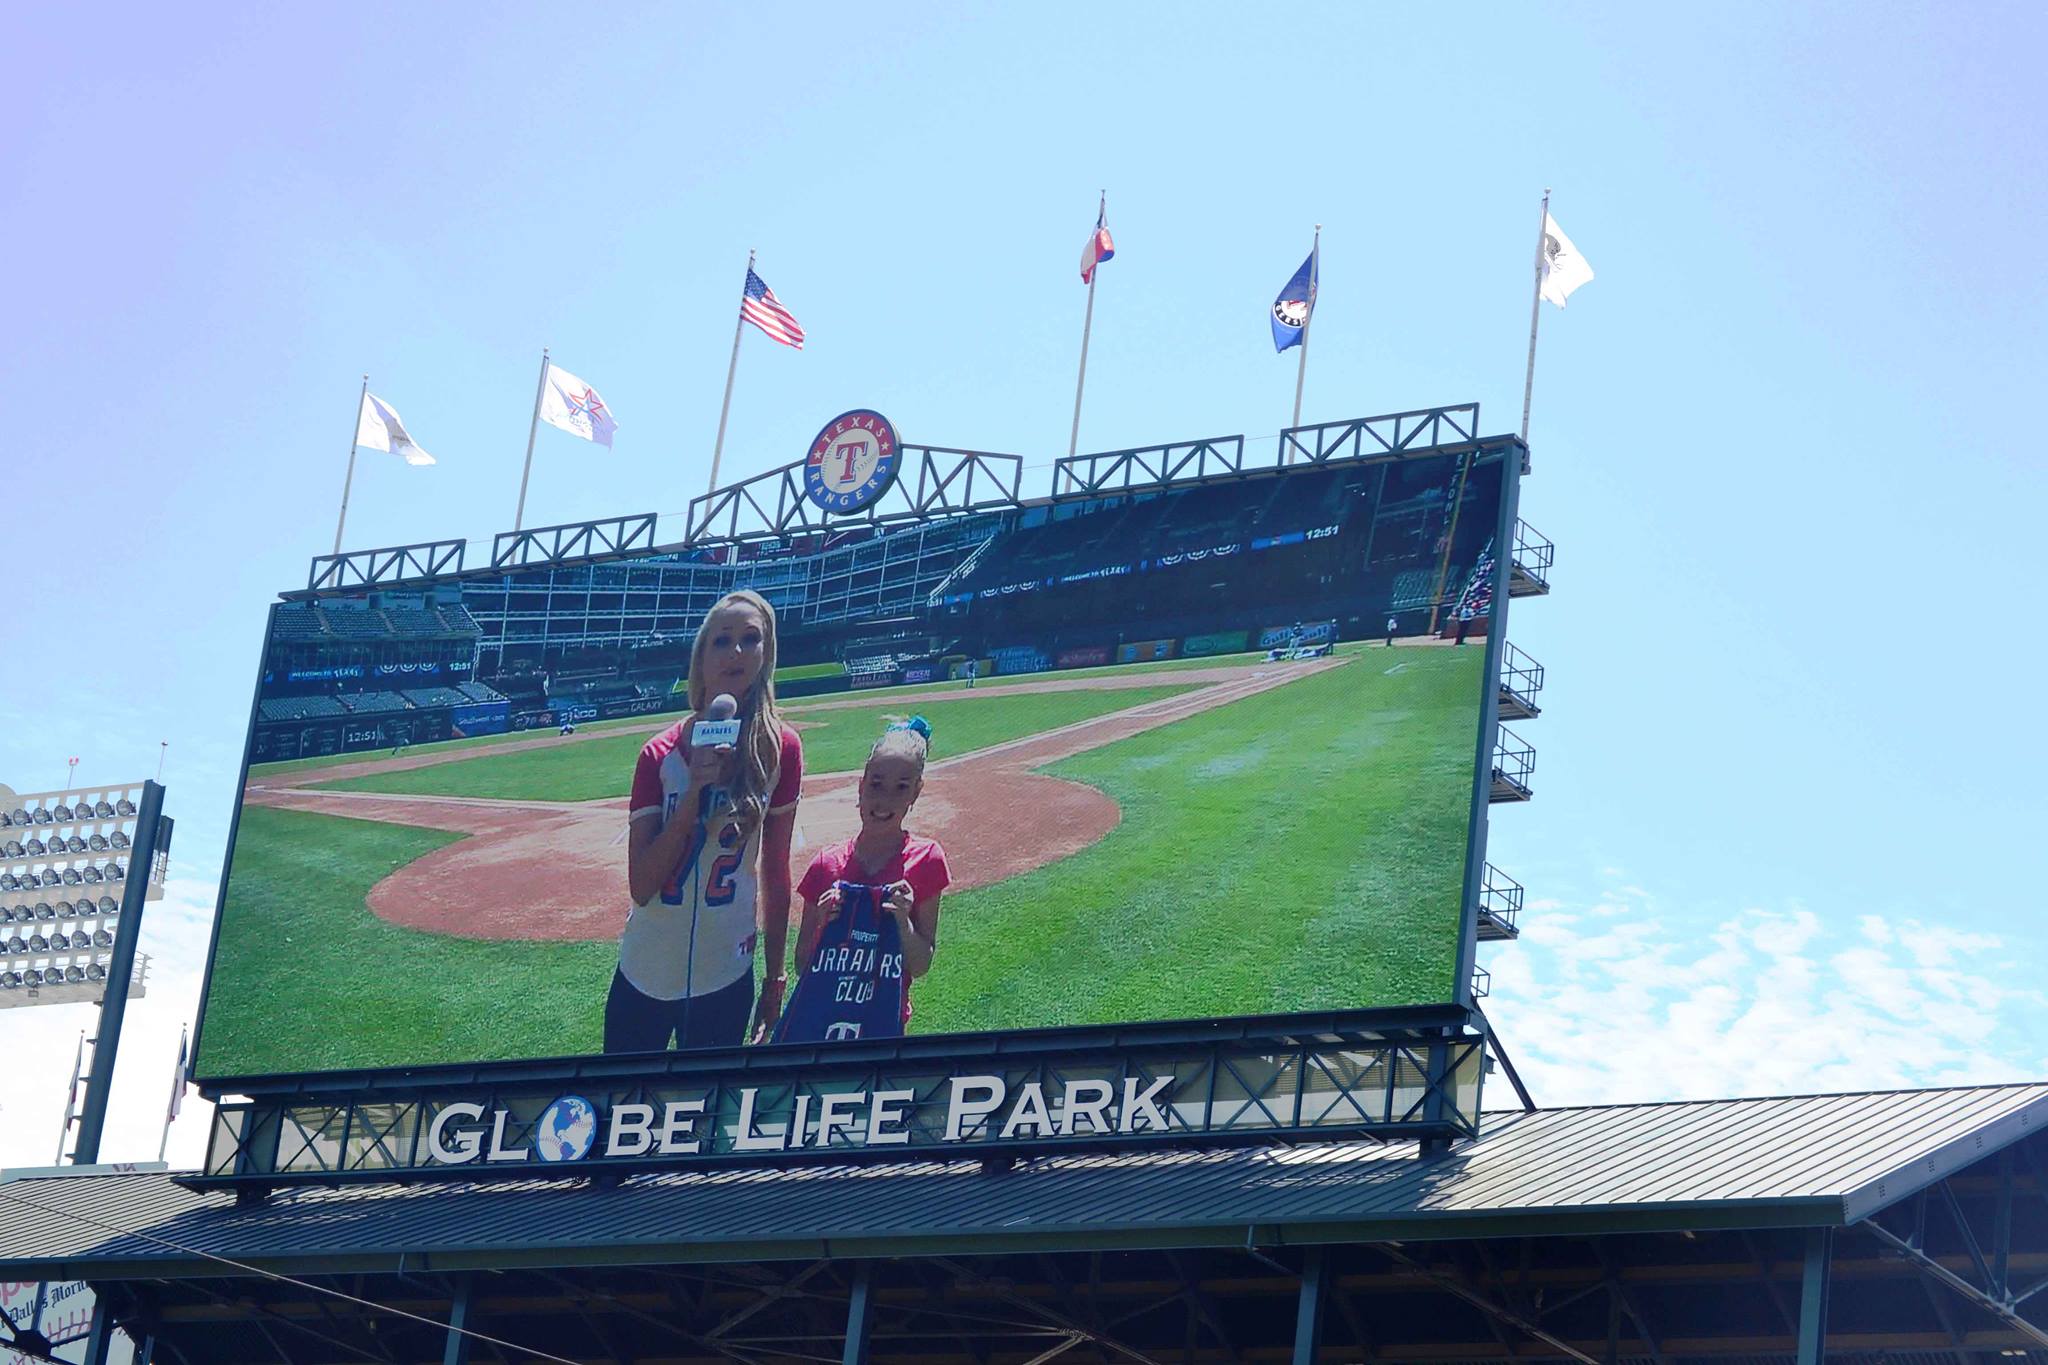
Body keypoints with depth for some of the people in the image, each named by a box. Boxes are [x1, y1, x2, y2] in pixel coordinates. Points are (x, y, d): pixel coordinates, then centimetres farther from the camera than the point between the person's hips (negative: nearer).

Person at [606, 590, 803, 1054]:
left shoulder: (780, 750, -2)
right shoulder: (660, 755, -4)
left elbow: (775, 871, 6)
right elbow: (641, 888, -10)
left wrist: (775, 980, 9)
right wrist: (694, 791, -19)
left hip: (727, 981, 0)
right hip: (643, 978, 0)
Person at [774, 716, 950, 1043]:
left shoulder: (924, 862, -4)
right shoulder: (827, 865, 0)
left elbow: (920, 966, -2)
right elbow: (802, 966, 4)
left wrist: (903, 920, -18)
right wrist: (821, 923, -13)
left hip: (882, 1026, -1)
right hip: (815, 1021, 1)